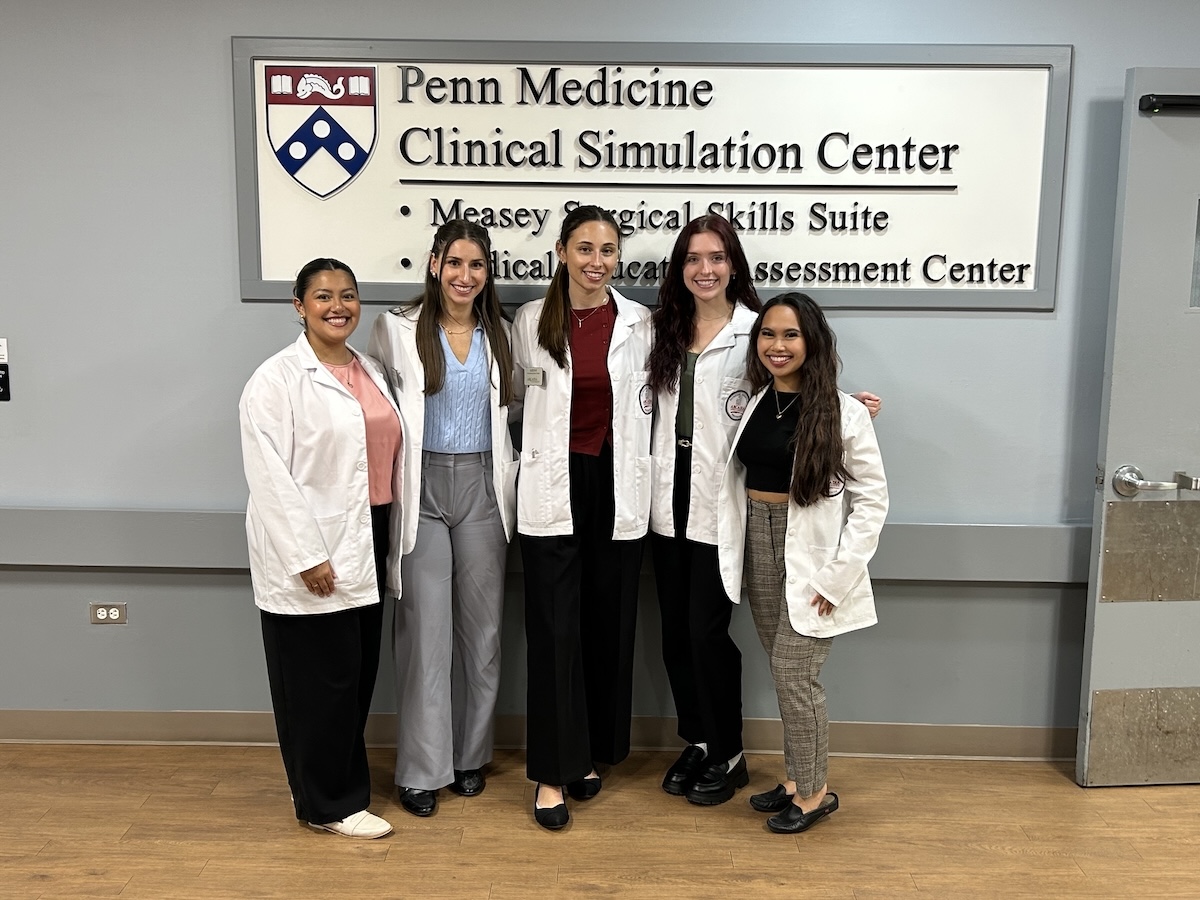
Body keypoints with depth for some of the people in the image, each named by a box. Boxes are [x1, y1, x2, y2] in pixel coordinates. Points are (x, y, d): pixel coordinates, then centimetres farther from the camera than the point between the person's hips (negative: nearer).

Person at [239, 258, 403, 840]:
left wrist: (392, 538, 12)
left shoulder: (369, 372, 13)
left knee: (358, 672, 14)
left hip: (366, 543, 7)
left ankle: (338, 779, 31)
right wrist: (306, 556, -18)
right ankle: (331, 803, 16)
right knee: (321, 677, 1)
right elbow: (269, 477, -14)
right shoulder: (278, 379, -8)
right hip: (310, 552, -7)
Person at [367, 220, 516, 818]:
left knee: (481, 627, 9)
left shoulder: (499, 334, 8)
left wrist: (511, 476, 9)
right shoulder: (397, 328, -2)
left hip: (483, 487, 3)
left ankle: (471, 756, 25)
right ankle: (421, 769, 11)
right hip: (422, 489, -3)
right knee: (425, 629, -2)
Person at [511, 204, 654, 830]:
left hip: (616, 486, 1)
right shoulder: (531, 321, 2)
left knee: (607, 624, 9)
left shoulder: (639, 322, 2)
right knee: (554, 629, -1)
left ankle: (591, 753, 27)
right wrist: (533, 452, 7)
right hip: (554, 486, -1)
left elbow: (648, 402, 8)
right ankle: (552, 772, 9)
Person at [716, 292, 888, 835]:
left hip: (810, 560, -5)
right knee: (784, 672, 13)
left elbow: (871, 498, -9)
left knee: (794, 673, -2)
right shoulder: (751, 404, 5)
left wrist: (838, 574, -13)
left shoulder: (844, 413, -10)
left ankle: (814, 793, 18)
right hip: (759, 550, 5)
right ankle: (797, 779, 30)